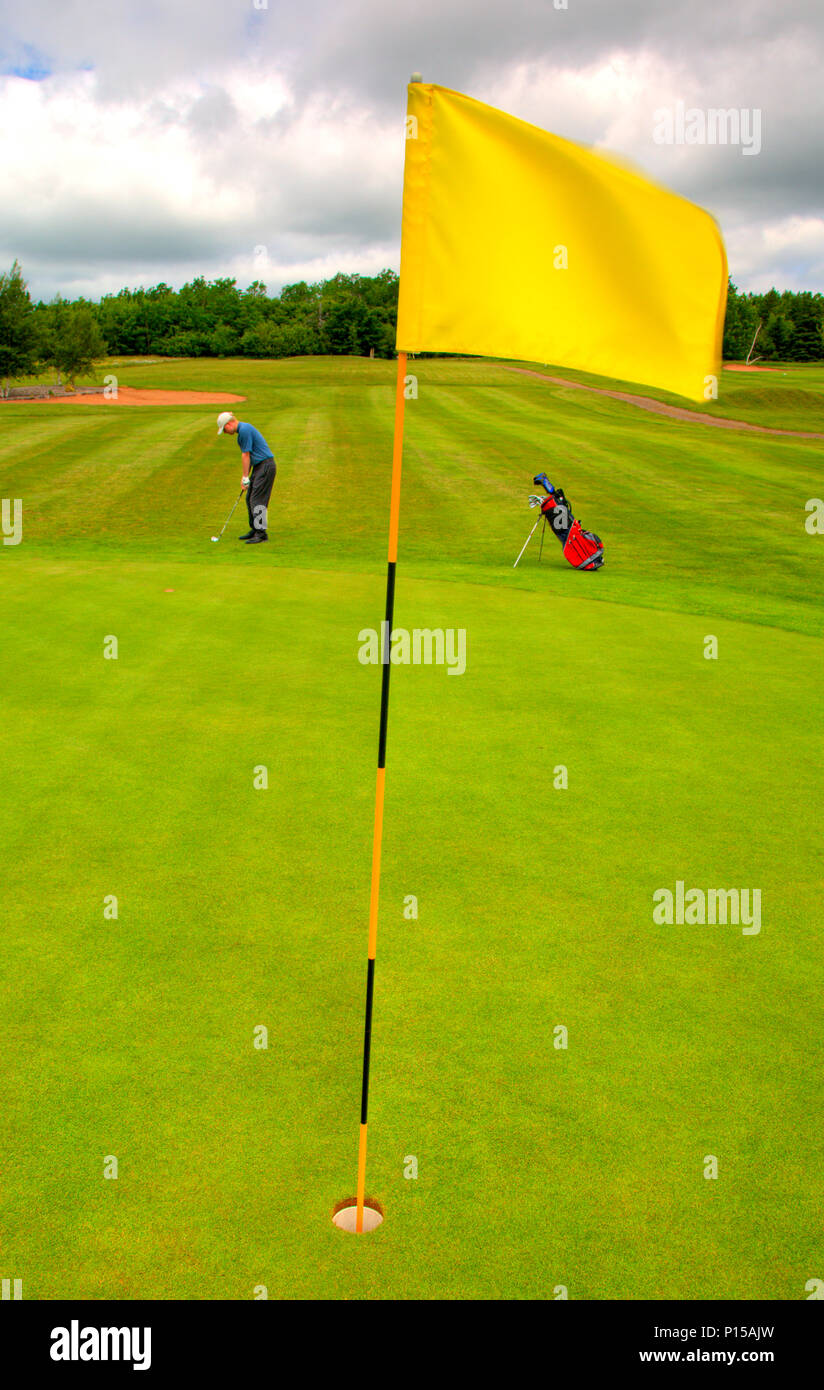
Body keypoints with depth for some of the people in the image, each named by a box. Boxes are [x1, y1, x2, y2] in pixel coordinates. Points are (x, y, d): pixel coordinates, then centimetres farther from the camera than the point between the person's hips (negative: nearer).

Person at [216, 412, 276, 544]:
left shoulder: (244, 430, -16)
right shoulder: (242, 430, 16)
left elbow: (246, 455, -14)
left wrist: (245, 478, -9)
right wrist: (246, 477, 15)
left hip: (266, 465, -10)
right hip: (258, 466, 10)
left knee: (257, 500, -11)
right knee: (250, 498, 12)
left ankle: (261, 533, -10)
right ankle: (254, 529, 19)